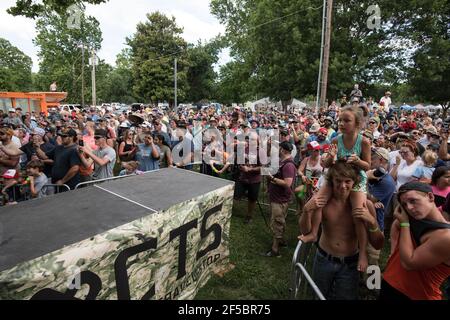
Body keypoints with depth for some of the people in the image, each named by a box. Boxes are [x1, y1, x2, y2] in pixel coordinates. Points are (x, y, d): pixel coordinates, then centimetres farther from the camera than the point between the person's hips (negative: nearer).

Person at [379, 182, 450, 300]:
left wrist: (404, 223, -19)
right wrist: (394, 251, 6)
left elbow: (408, 263, -24)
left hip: (415, 296, -5)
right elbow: (396, 225, 18)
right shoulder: (414, 219, -4)